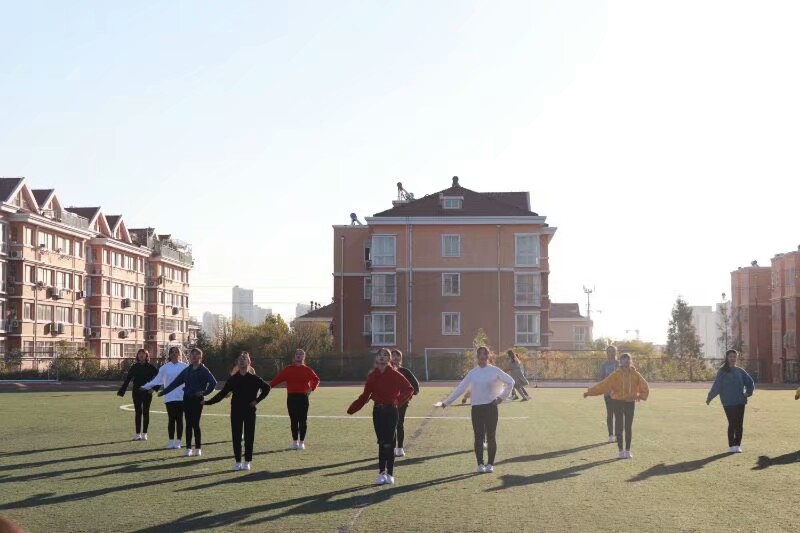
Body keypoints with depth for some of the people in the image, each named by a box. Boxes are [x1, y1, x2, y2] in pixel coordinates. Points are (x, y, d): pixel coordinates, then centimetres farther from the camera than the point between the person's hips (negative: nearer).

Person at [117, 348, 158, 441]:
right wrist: (121, 391, 1)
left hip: (147, 392, -1)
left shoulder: (150, 366, -1)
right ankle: (138, 434, 8)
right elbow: (127, 379, 5)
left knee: (145, 412, 3)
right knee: (138, 412, 3)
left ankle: (144, 433, 10)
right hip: (136, 392, 1)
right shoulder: (134, 367, 5)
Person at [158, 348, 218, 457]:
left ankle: (198, 448, 6)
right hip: (187, 399, 5)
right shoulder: (187, 370, 10)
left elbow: (213, 382, -13)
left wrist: (204, 392, -17)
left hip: (197, 400, -5)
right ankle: (188, 448, 10)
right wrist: (163, 392, 11)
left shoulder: (204, 370, -4)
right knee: (188, 424, 6)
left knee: (195, 424, -4)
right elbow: (176, 382, 13)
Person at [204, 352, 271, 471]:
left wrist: (257, 400, -4)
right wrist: (208, 402, 1)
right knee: (236, 437, 2)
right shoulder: (233, 379, 4)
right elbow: (222, 393, 6)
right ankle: (237, 461, 11)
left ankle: (247, 462, 10)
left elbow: (266, 388, 3)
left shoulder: (254, 378, -2)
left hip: (250, 411, -2)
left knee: (249, 436, 1)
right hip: (236, 411, 2)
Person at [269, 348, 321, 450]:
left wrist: (312, 388, -12)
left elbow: (316, 379, 5)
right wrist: (268, 386, -12)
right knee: (293, 420, 5)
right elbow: (278, 379, 0)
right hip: (291, 397, 1)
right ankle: (295, 441, 14)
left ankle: (301, 442, 6)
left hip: (303, 397, -1)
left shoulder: (307, 370, 4)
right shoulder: (288, 369, 6)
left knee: (303, 420, -1)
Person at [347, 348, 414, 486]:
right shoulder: (372, 376, 6)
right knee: (382, 443, 4)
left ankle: (389, 474, 2)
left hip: (391, 411, -3)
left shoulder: (394, 375, -5)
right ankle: (382, 473, 8)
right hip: (377, 411, 3)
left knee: (388, 443, -5)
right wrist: (352, 409, 4)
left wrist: (399, 401, -15)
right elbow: (365, 395, 9)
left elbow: (409, 389, -3)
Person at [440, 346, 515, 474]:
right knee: (478, 437, 4)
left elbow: (510, 382, 6)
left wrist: (502, 396, 0)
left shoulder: (495, 371, -2)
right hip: (476, 408, 2)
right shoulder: (473, 372, 5)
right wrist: (447, 402, 5)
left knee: (491, 437, 2)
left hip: (491, 407, -2)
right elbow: (461, 388, 7)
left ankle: (490, 464, 13)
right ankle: (480, 464, 14)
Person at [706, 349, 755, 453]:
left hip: (740, 402, 3)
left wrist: (748, 393, 1)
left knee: (739, 424, 2)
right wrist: (709, 397, -12)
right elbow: (716, 386, -6)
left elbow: (750, 383, 13)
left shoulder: (740, 371, 10)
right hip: (728, 403, -3)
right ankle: (731, 446, 6)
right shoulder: (722, 372, 0)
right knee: (732, 424, -4)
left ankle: (737, 445, 11)